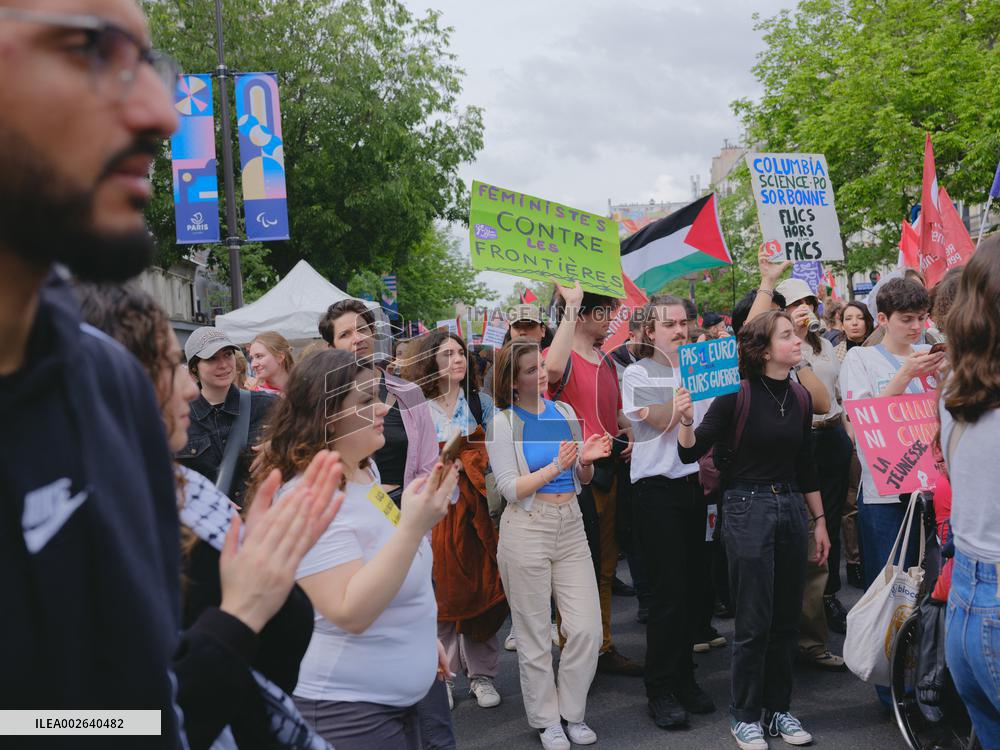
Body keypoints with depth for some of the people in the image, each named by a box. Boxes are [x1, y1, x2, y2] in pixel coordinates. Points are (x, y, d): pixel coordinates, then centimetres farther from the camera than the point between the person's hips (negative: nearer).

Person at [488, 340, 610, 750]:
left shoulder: (564, 412, 7)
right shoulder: (503, 423, -5)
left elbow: (581, 479, 14)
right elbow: (510, 489, -11)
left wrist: (587, 460, -7)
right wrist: (555, 467, -20)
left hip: (570, 526, 4)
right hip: (527, 529, -4)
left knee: (587, 627, 2)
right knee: (535, 634, 6)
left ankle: (573, 712, 22)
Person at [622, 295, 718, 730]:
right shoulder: (638, 374, -1)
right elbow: (660, 421, -14)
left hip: (696, 483, 5)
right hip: (658, 488, -5)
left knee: (697, 585, 8)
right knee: (668, 591, -4)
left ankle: (684, 677, 23)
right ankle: (660, 688, 9)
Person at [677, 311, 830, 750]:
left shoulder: (801, 398, 6)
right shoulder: (737, 394, -11)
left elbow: (806, 466, 14)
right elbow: (691, 453, -12)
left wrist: (819, 521, 15)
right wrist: (686, 420, -31)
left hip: (791, 508, 6)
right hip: (748, 508, -5)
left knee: (787, 619, 12)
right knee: (754, 623, 1)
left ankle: (778, 709, 28)